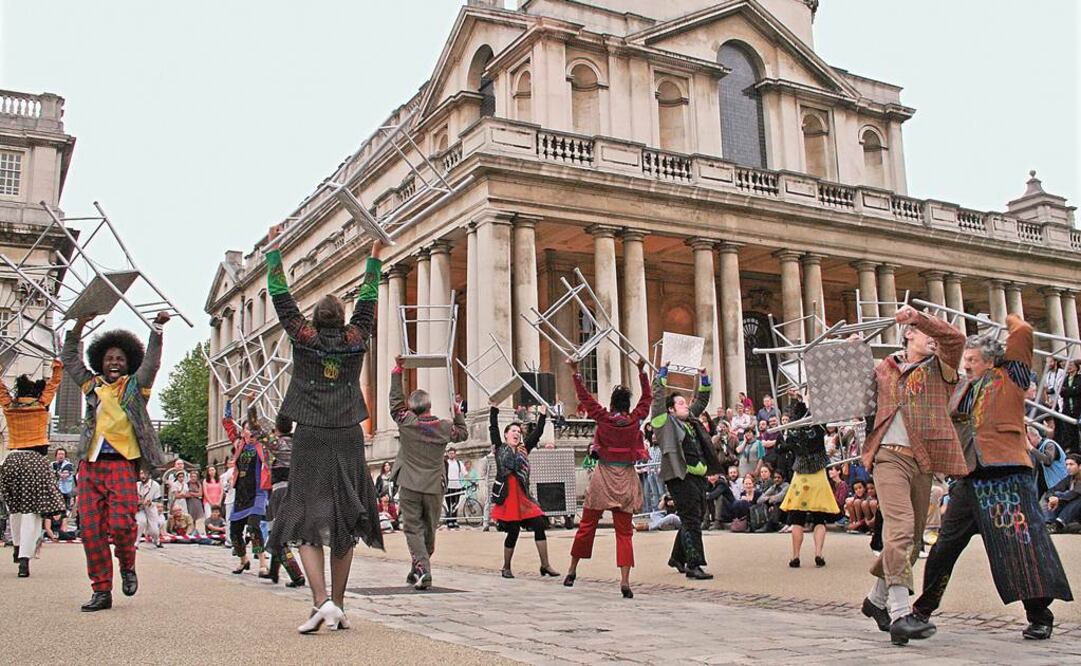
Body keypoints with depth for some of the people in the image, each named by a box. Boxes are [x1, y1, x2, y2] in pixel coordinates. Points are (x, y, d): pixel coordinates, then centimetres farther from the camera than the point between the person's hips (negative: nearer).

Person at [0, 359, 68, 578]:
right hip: (34, 460, -4)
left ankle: (18, 548, 34)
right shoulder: (42, 405, 0)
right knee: (32, 511, -7)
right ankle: (24, 559, -17)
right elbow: (53, 383, 14)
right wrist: (58, 366, 28)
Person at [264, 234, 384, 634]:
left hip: (310, 438, -2)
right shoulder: (354, 339, 8)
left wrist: (273, 249, 20)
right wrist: (374, 258, 32)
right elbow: (368, 299, 21)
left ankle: (322, 602, -17)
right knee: (344, 522, 7)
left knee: (308, 522, -1)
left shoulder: (304, 337, 4)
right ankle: (338, 607, 11)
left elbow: (280, 296, 11)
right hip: (348, 438, 2)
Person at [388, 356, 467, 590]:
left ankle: (422, 571, -14)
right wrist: (457, 411, 26)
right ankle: (418, 572, 24)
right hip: (434, 487, 2)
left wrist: (397, 372, 17)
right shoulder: (444, 426, -1)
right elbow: (463, 433, 18)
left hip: (409, 486, -2)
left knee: (413, 529, 0)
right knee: (429, 530, 15)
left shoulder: (406, 422, -5)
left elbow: (396, 401, 10)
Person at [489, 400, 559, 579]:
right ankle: (506, 568, 16)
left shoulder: (523, 449, 16)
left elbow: (536, 433, 17)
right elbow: (493, 428, 0)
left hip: (523, 496, 4)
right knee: (513, 532, -3)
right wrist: (494, 409, -4)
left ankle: (545, 565, 3)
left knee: (539, 524, -6)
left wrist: (543, 415, 14)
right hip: (506, 497, -4)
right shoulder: (500, 448, 7)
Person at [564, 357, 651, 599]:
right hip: (626, 478, 1)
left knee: (587, 525, 11)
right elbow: (647, 397, 13)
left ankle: (572, 570, 22)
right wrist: (642, 370, 20)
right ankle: (625, 580, -7)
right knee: (624, 531, 3)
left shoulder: (603, 418, -6)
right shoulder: (635, 420, -2)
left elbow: (584, 396, 0)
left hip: (603, 477, -1)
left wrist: (575, 372, 7)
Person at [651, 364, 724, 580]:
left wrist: (703, 378, 23)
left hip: (698, 477, 8)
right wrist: (662, 372, -2)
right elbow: (658, 396, -7)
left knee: (692, 520, 16)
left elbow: (702, 400, 31)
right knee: (691, 521, -8)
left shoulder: (691, 419, 19)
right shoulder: (666, 421, -1)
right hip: (681, 478, -8)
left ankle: (677, 558, 30)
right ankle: (693, 565, -5)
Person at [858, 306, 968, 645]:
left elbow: (955, 337, -5)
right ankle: (900, 614, -25)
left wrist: (919, 315, -14)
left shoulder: (940, 368, 13)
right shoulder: (883, 369, 12)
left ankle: (877, 600, 28)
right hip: (890, 456, -3)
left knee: (912, 538, 10)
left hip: (923, 461, 4)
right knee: (900, 528, -20)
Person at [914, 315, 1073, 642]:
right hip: (971, 476, 5)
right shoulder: (964, 388, 19)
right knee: (946, 544, 8)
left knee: (1023, 540, -6)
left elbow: (1023, 332, -4)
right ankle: (923, 609, 17)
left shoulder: (1009, 378, 3)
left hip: (1007, 471, -5)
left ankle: (1040, 616, 5)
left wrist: (1010, 321, 15)